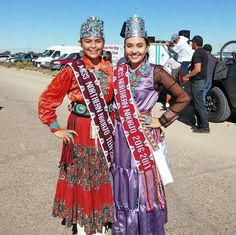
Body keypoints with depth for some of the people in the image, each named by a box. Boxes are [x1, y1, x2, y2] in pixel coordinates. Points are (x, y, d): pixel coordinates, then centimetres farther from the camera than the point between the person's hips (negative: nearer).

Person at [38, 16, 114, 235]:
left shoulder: (109, 68, 2)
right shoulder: (72, 70, -10)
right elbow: (46, 100, -7)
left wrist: (111, 121, 8)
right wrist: (56, 129, -8)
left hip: (105, 132, 4)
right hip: (81, 132, -4)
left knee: (103, 177, 15)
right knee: (82, 177, 8)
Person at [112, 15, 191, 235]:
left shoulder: (156, 72, -9)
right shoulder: (118, 72, 2)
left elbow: (183, 97, -7)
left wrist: (162, 120, -8)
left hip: (145, 137, -4)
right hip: (121, 137, 4)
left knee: (146, 185, 8)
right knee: (123, 186, 16)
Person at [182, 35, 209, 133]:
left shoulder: (197, 53, -15)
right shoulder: (204, 53, 16)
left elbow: (197, 69, -24)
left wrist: (186, 76, -13)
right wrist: (190, 76, 21)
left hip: (197, 81, -10)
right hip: (203, 80, 10)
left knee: (199, 105, -6)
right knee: (198, 104, 16)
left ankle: (205, 127, -2)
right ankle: (200, 124, 22)